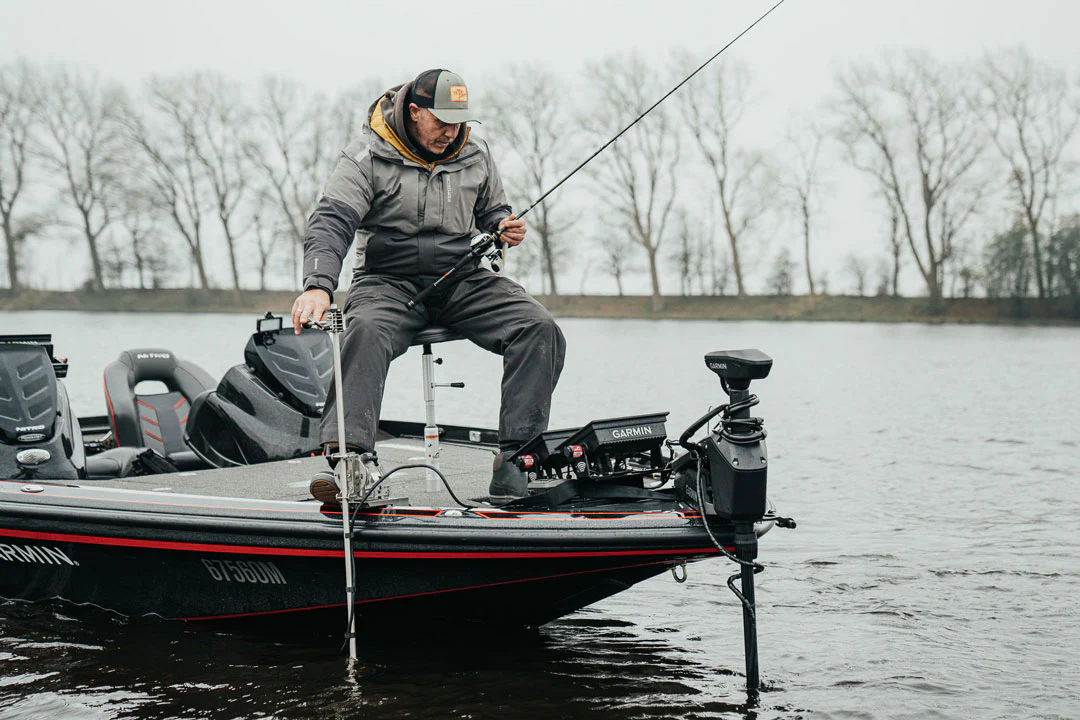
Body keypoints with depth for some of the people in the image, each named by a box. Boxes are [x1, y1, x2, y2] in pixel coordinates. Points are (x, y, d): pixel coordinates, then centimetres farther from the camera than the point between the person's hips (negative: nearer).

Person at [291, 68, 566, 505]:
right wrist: (317, 285, -34)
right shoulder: (369, 157, -5)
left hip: (462, 279, 4)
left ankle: (516, 458, -24)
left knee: (540, 330, -20)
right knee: (366, 331, -38)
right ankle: (350, 453, -48)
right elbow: (331, 222, -16)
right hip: (389, 280, -3)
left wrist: (504, 229, -1)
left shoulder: (475, 155, 10)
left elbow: (490, 211, 26)